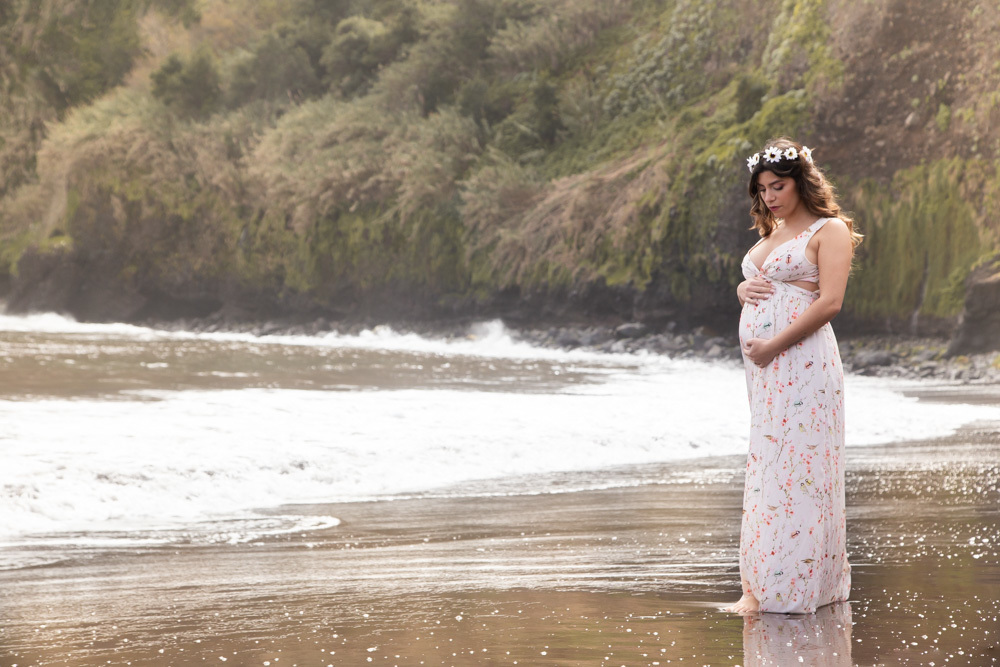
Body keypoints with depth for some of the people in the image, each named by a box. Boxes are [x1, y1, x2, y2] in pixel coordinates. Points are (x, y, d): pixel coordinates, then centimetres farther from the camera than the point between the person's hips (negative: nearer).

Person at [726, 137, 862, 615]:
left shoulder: (829, 230, -3)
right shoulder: (771, 235, 22)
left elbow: (830, 301, -13)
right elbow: (750, 286, 31)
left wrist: (773, 345, -15)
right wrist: (743, 289, 5)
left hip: (801, 363, -8)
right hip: (763, 368, 8)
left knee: (795, 466, -8)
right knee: (766, 465, 6)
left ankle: (784, 589, -7)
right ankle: (760, 585, 8)